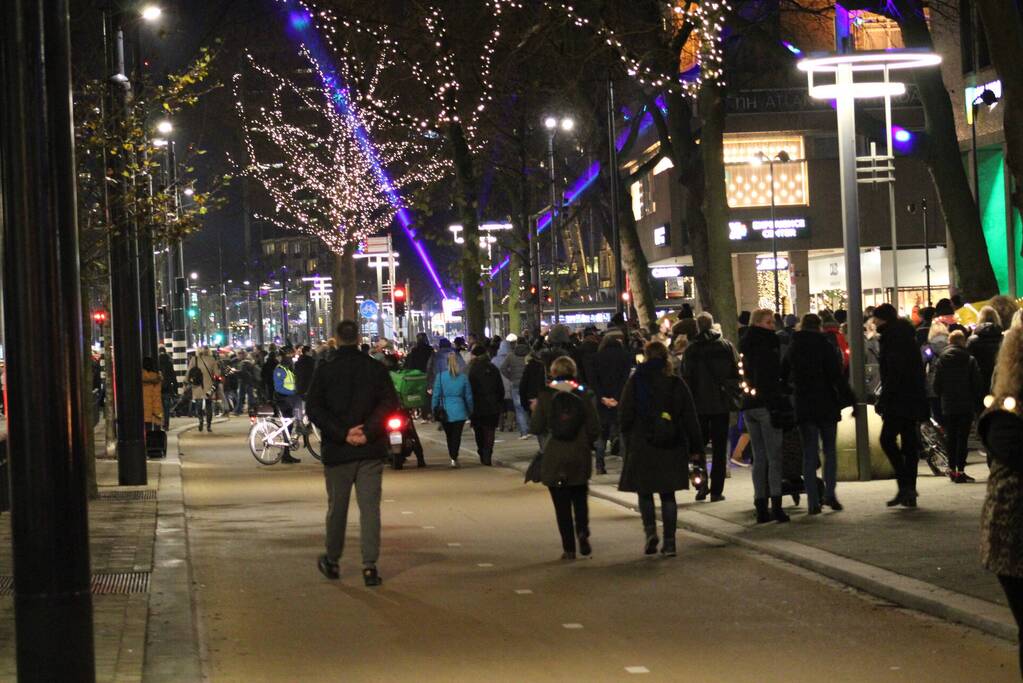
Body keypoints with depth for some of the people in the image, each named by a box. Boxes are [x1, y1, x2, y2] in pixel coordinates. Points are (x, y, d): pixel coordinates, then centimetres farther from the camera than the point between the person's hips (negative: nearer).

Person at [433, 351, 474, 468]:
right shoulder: (463, 377, -2)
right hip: (459, 411, 0)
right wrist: (470, 411, 14)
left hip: (445, 411, 0)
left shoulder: (440, 376, -5)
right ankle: (454, 458, -16)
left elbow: (436, 395, -2)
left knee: (449, 435, 15)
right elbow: (468, 396, 4)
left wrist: (434, 410, 6)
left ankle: (452, 457, 22)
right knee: (457, 435, -2)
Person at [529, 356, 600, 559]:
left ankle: (569, 548, 4)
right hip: (579, 458, 1)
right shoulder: (584, 395, -3)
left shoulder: (545, 396, -7)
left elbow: (535, 428, -6)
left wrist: (535, 411, 13)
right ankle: (582, 531, -7)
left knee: (562, 504, 5)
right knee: (580, 499, 17)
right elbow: (594, 428, -3)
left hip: (554, 459, -1)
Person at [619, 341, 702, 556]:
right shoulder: (677, 384, 2)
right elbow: (690, 418, 3)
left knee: (644, 491, 12)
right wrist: (695, 447, 8)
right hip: (672, 448, 2)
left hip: (642, 444, -2)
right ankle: (669, 541, 4)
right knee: (668, 493, 8)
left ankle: (650, 530, -8)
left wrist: (628, 437, 13)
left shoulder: (635, 382, -5)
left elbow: (625, 415, -4)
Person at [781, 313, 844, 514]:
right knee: (830, 450, 10)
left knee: (809, 453, 4)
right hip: (827, 405, -2)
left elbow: (783, 377, 9)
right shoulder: (825, 346, -5)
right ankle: (830, 494, 0)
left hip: (803, 406, 2)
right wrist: (849, 398, -3)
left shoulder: (792, 348, 5)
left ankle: (813, 501, -1)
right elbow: (837, 377, -10)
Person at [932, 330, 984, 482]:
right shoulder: (970, 361, -6)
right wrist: (977, 402, 6)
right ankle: (960, 471, -5)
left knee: (951, 438, 13)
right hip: (966, 406, -3)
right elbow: (978, 384, -6)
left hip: (947, 407, 3)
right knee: (963, 438, -1)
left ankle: (952, 468, 16)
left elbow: (936, 385, 3)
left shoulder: (940, 361, 1)